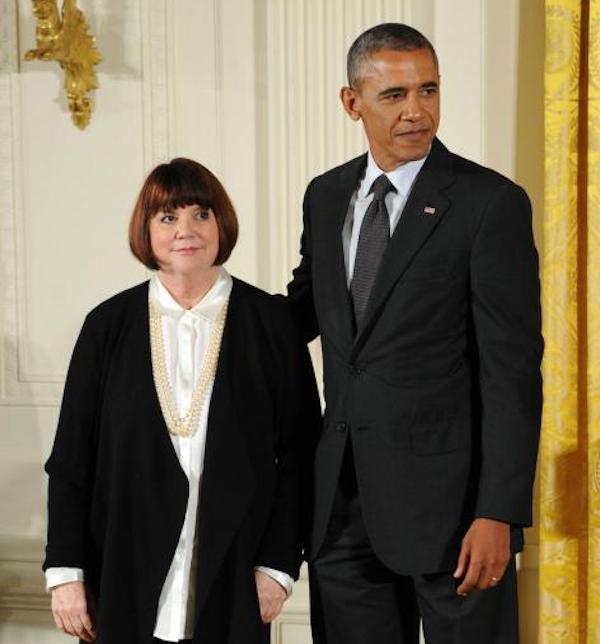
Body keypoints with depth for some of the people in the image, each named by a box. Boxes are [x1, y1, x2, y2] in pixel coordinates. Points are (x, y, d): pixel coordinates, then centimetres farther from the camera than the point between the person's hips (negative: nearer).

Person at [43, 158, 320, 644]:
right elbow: (70, 459, 4)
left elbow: (298, 452, 0)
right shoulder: (108, 325, 3)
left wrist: (279, 564, -5)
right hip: (126, 578, 1)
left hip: (233, 580, -1)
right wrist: (65, 571, 0)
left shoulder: (270, 322, 1)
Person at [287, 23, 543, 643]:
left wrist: (498, 513, -17)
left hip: (448, 492, -5)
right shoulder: (326, 196, 8)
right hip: (343, 497, 5)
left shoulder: (491, 202, -9)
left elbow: (513, 369, -12)